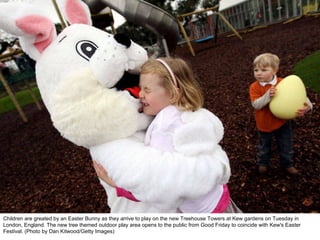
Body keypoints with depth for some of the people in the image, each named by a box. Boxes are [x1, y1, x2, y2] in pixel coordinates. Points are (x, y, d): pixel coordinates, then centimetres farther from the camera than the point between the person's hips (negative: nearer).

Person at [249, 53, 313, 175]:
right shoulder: (254, 87, -19)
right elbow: (256, 105, -27)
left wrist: (307, 105, -27)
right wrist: (267, 95, -41)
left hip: (282, 122, 1)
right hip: (264, 124, -1)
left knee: (286, 146, 20)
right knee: (264, 147, 21)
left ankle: (287, 164, 46)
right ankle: (262, 163, 46)